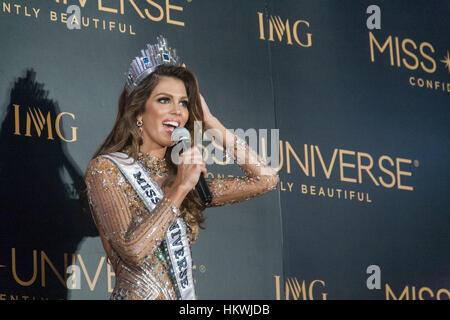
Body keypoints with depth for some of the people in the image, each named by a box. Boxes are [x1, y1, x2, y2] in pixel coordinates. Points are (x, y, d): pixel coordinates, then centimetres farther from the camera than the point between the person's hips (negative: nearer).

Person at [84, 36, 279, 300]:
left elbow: (266, 180, 9)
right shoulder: (106, 169, -3)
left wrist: (210, 121, 10)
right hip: (138, 294, -5)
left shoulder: (187, 178, 12)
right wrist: (178, 189, -12)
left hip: (186, 295, 5)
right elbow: (133, 250, -14)